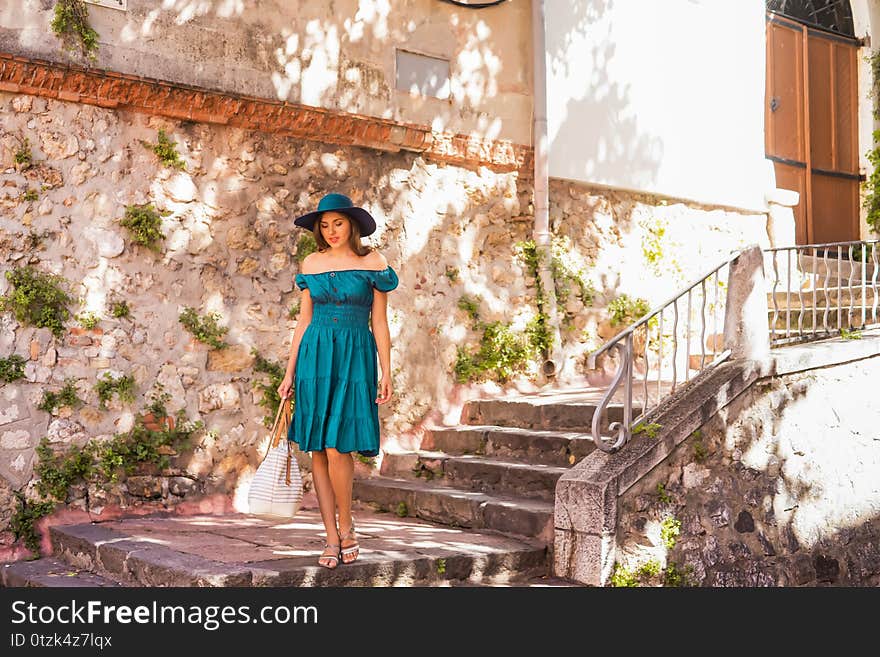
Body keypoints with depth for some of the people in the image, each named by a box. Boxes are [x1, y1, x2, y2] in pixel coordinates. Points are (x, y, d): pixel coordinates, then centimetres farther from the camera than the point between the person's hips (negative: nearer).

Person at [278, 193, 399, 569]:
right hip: (315, 357, 4)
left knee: (336, 448, -12)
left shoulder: (372, 263, 1)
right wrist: (290, 371, 10)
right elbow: (304, 320, 13)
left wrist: (386, 372, -4)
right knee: (317, 450, 1)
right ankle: (332, 539, 8)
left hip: (354, 358, -3)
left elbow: (379, 322, 1)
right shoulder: (311, 264, 10)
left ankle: (346, 527, 9)